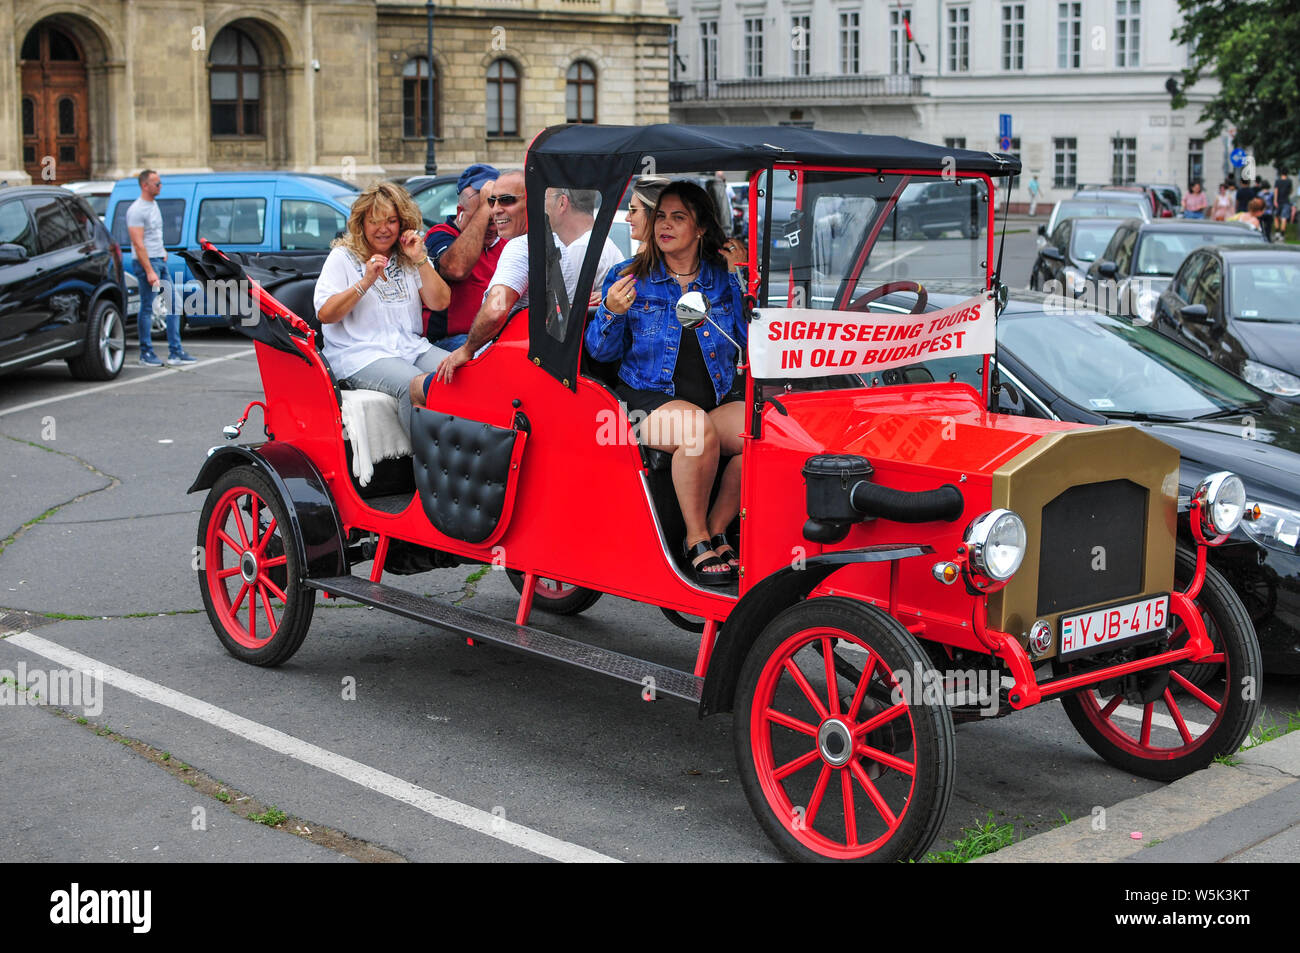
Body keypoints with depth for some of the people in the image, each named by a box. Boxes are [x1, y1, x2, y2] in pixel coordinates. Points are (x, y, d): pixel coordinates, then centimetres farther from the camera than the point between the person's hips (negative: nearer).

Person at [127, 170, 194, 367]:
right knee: (147, 308, -3)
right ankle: (146, 354, 5)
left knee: (173, 304, 7)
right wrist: (150, 272, -22)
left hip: (160, 262, 9)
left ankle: (175, 352, 10)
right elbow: (138, 244, -19)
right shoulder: (137, 210, -13)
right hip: (146, 262, -9)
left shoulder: (154, 204, 15)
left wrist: (162, 252, 14)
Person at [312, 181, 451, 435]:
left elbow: (440, 303, 7)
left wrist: (421, 260, -2)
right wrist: (365, 282, -13)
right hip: (359, 354, -5)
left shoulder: (409, 258, 18)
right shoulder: (342, 257, 6)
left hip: (412, 347, 5)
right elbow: (325, 314, -4)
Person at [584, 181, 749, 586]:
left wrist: (744, 282, -8)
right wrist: (611, 313, -19)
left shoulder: (723, 278, 9)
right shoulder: (628, 277, 4)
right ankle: (697, 541, -18)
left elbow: (751, 338, -1)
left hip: (721, 397, 3)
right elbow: (601, 351, 1)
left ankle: (717, 530, -10)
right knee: (699, 431, -36)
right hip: (650, 397, -3)